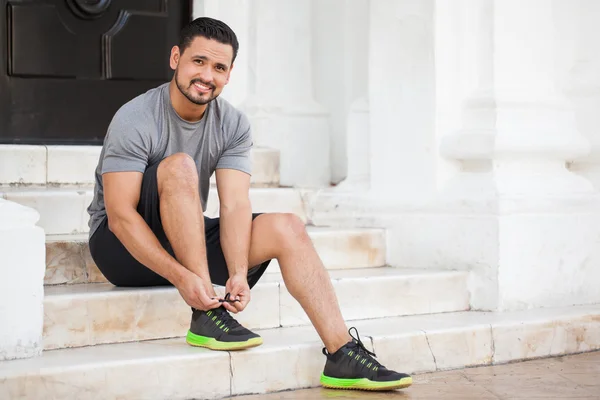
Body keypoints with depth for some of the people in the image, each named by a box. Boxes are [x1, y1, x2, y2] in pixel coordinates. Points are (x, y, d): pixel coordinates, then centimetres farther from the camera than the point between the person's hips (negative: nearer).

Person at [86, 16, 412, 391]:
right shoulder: (136, 120, -19)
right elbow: (120, 215, -25)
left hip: (188, 243, 5)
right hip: (128, 247, -5)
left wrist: (239, 273, -31)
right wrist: (181, 277, -36)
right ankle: (206, 316, -31)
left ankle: (344, 357, -19)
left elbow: (235, 205, -14)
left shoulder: (233, 125, -3)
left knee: (287, 228, -14)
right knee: (180, 166, -31)